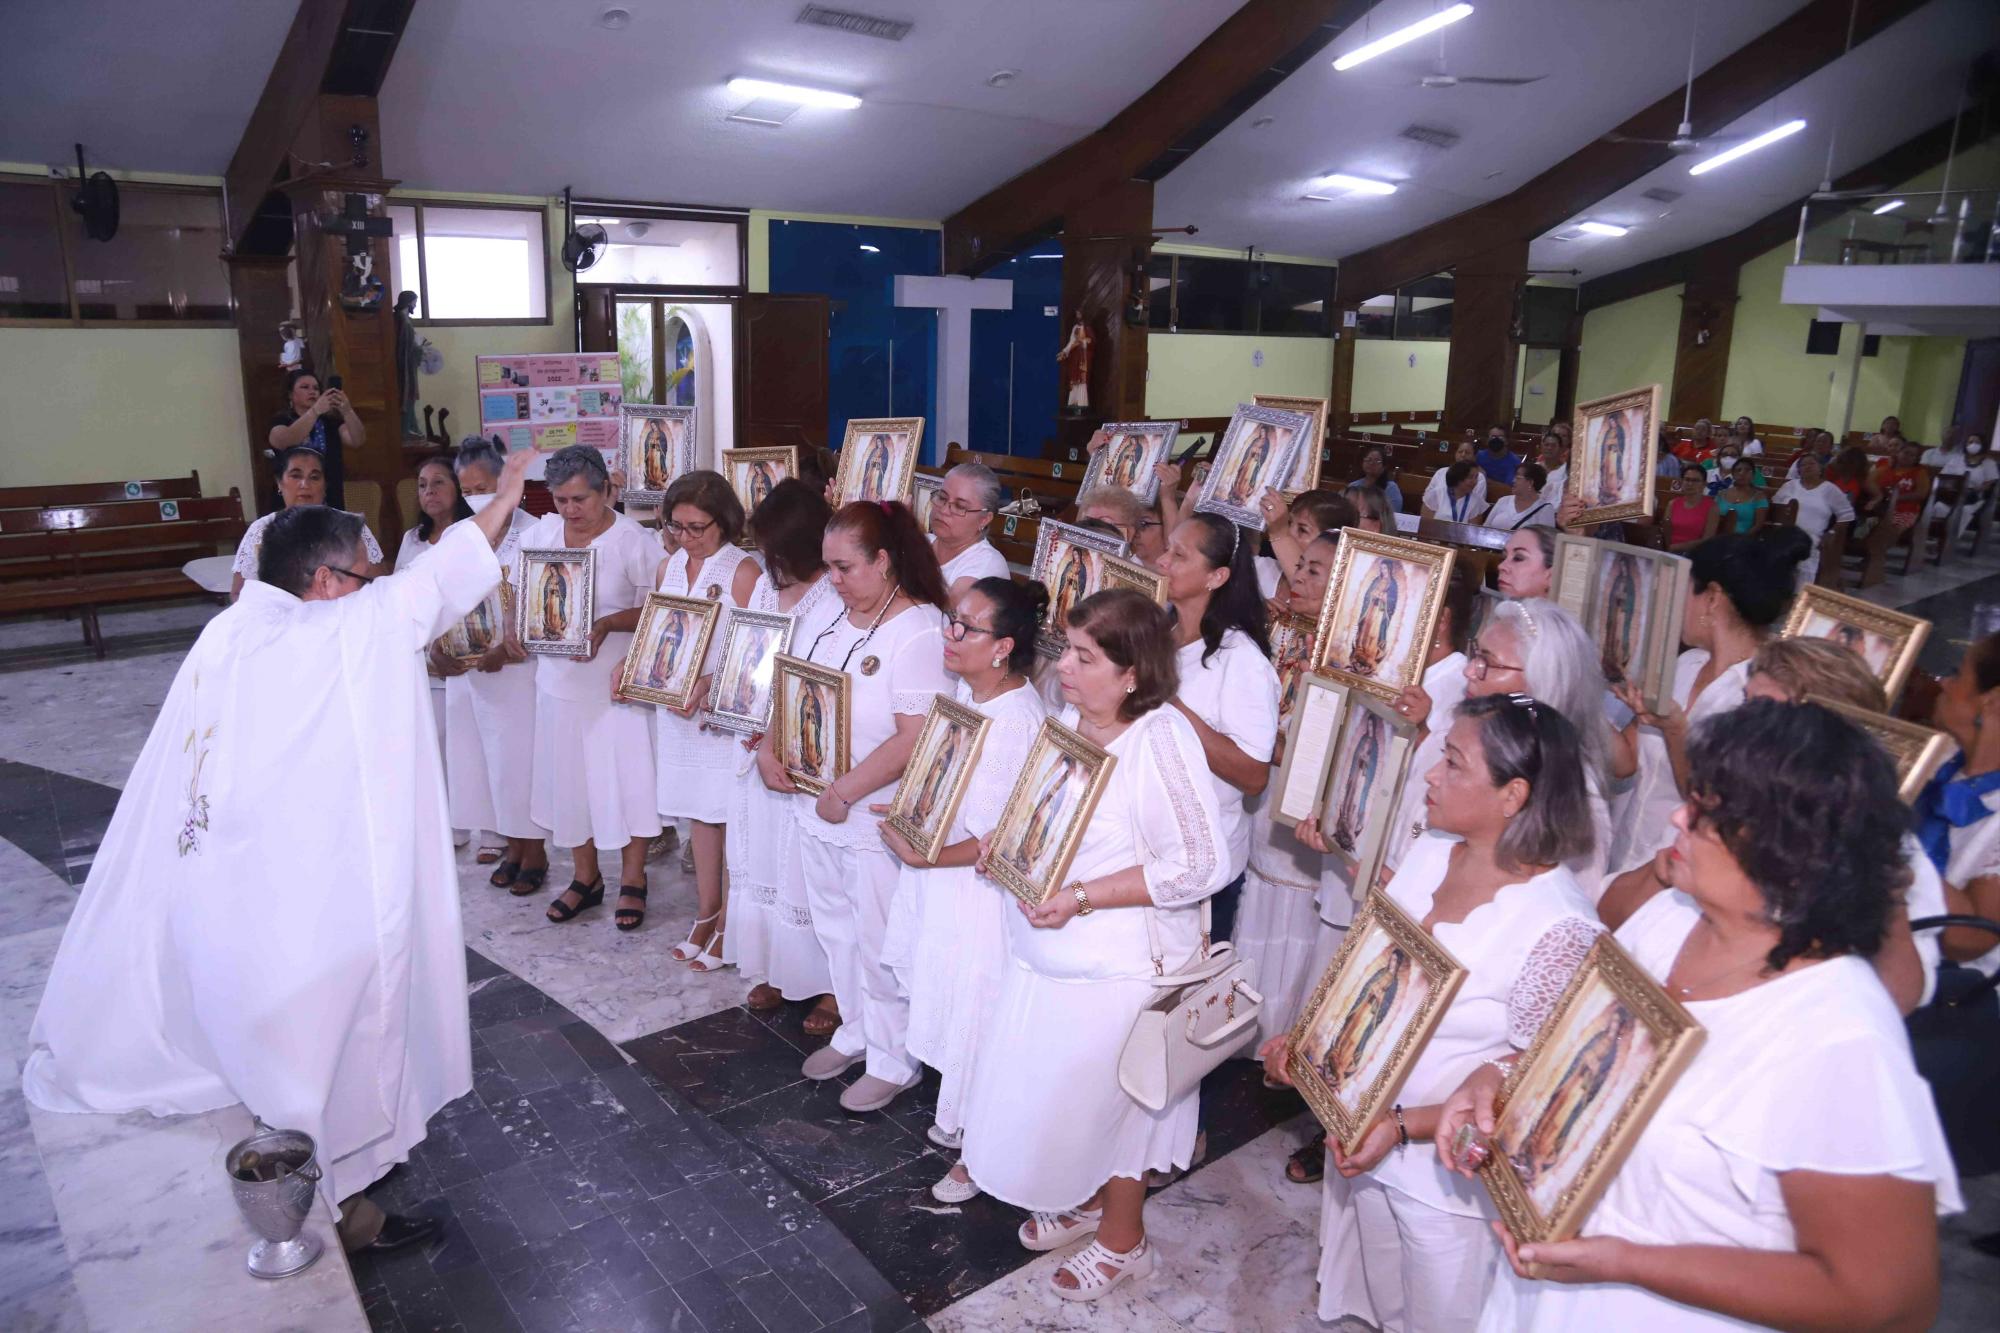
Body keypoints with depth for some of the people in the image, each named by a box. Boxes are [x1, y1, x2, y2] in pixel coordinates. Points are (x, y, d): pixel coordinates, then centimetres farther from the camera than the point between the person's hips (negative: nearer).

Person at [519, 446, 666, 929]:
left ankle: (632, 879, 18)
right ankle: (585, 877, 29)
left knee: (626, 777, 0)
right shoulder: (538, 534, 3)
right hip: (559, 677, 5)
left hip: (617, 681, -4)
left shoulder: (634, 541, -10)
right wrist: (516, 628, -8)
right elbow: (519, 594, 12)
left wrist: (607, 623, -24)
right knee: (568, 777, 12)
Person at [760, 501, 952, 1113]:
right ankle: (856, 1030, 41)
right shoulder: (832, 615, 5)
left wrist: (845, 792, -21)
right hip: (816, 806, 8)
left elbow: (915, 739, -25)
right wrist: (768, 747, -1)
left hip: (876, 818, -8)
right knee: (835, 929, 21)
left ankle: (893, 1061, 25)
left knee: (877, 940, 6)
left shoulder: (920, 631, -20)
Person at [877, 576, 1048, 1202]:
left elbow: (1003, 840, -24)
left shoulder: (1018, 722, -27)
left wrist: (921, 856, -17)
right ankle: (960, 1118, 45)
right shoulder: (966, 693, 0)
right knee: (949, 1006, 22)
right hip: (938, 884, 8)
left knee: (975, 1015, 9)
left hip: (979, 891, -8)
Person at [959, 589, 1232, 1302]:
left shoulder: (1161, 740, -25)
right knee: (1051, 1089, 21)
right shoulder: (1067, 723, -1)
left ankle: (1122, 1239, 37)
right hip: (1049, 951, 7)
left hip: (1120, 967, -7)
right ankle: (1084, 1200, 48)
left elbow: (1201, 865, -25)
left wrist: (1083, 897, -25)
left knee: (1106, 1099, 11)